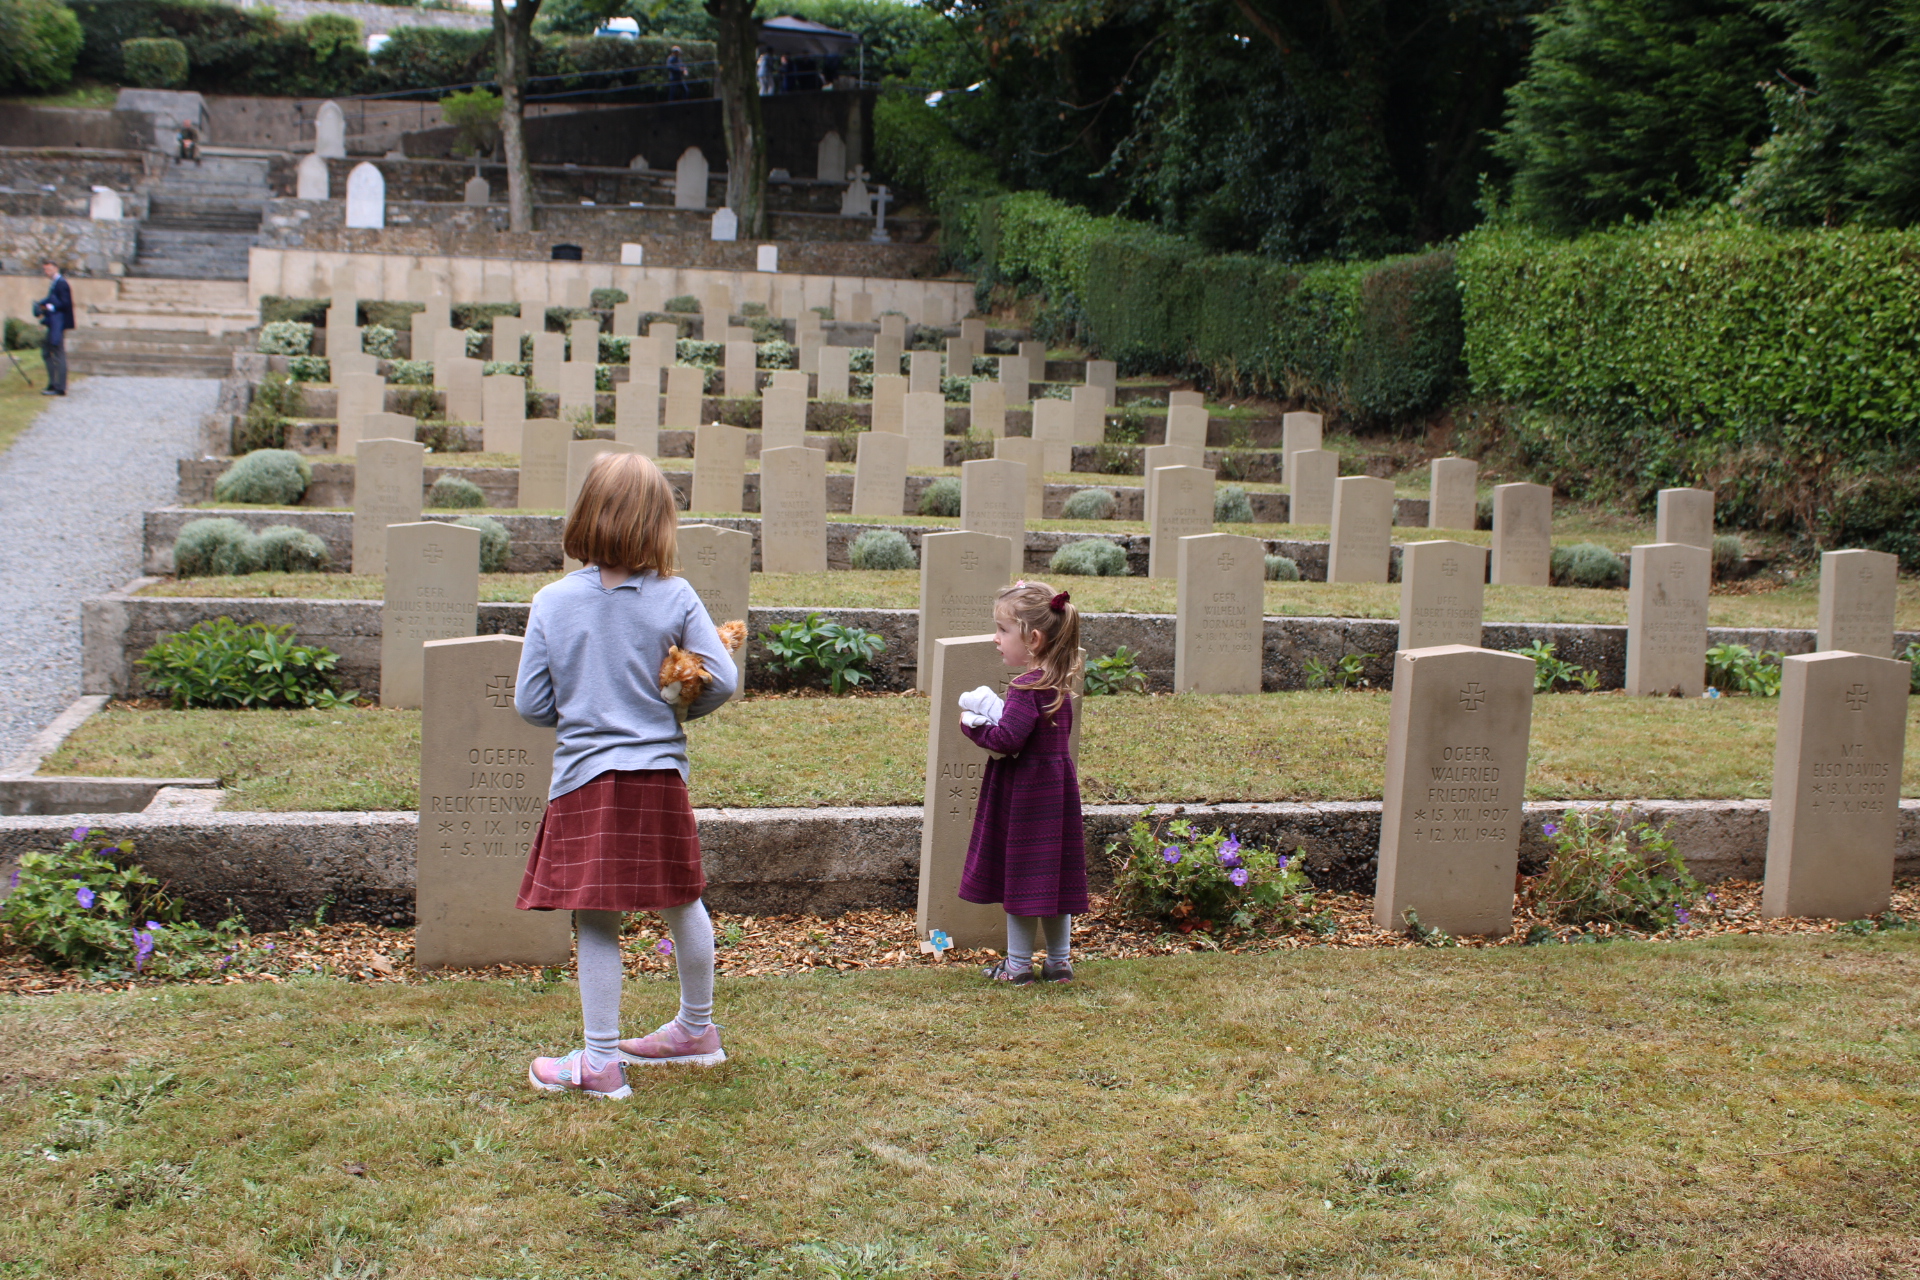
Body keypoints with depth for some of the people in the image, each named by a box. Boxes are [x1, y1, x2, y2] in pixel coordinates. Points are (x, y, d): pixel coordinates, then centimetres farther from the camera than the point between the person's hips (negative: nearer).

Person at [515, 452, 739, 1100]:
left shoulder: (552, 601, -4)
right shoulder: (675, 597, -5)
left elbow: (530, 704, -2)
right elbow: (722, 681, -7)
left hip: (584, 778, -2)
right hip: (659, 777, 2)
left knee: (595, 921, 4)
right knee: (681, 904, 19)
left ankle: (601, 1062, 10)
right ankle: (697, 1029, 36)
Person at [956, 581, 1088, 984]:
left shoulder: (1026, 688, -21)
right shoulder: (1058, 685, 7)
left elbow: (1007, 739, -27)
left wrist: (972, 724, -10)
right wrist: (992, 716, 8)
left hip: (1025, 793, -9)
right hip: (1057, 784, 9)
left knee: (1021, 876, 2)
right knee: (1053, 877, 14)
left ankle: (1019, 965, 12)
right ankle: (1060, 961, 22)